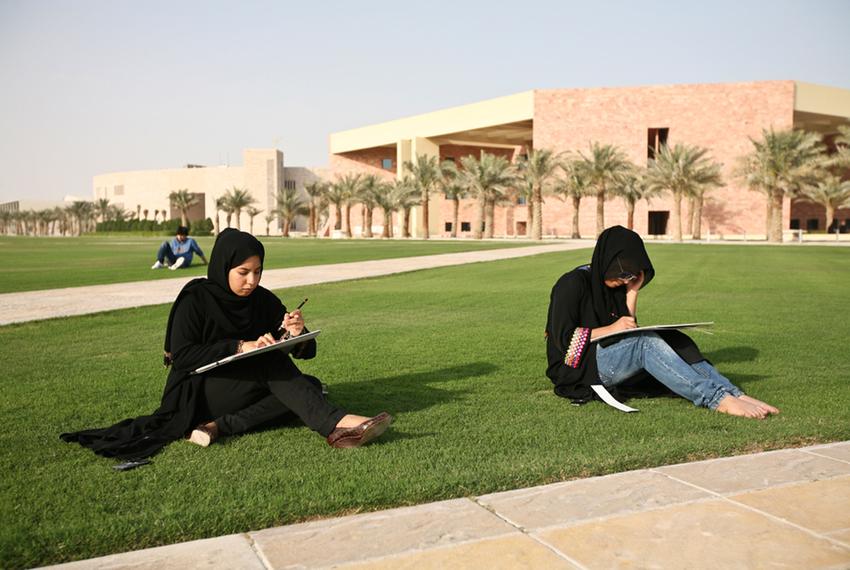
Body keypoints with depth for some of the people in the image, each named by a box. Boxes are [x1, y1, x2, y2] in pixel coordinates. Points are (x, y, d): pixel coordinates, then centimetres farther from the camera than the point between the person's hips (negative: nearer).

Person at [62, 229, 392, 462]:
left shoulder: (263, 300, 2)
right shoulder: (195, 299, -10)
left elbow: (306, 352, 3)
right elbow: (181, 355, -21)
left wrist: (298, 333, -22)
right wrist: (240, 346, -30)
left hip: (248, 389, 6)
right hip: (197, 394, -6)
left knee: (308, 386, -21)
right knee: (274, 364, -29)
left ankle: (222, 427, -30)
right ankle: (337, 425, -43)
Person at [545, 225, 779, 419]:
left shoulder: (615, 286, 13)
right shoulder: (572, 284, -10)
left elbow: (630, 333, 8)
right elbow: (562, 337, -16)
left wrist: (632, 292, 0)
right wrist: (611, 328, -18)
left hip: (609, 358, 8)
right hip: (577, 366, -8)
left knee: (672, 340, -14)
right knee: (646, 343, -31)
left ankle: (734, 395, -26)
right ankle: (718, 400, -40)